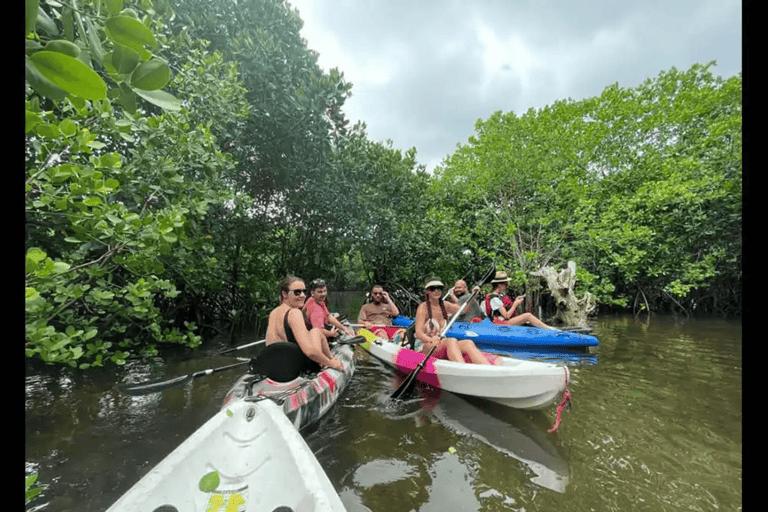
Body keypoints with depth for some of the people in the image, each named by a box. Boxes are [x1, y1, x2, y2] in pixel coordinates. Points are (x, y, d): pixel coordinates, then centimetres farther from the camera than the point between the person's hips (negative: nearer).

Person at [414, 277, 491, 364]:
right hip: (426, 347, -6)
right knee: (452, 341, -34)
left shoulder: (444, 305, 12)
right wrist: (431, 340, -39)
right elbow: (419, 333, -19)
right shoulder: (423, 307, -9)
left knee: (469, 343, -23)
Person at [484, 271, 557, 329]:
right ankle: (549, 329, -6)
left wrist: (515, 301, 2)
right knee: (528, 316, -15)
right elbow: (506, 316, -20)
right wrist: (515, 304, -10)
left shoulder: (501, 295, 13)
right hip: (502, 323, -10)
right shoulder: (494, 298, -19)